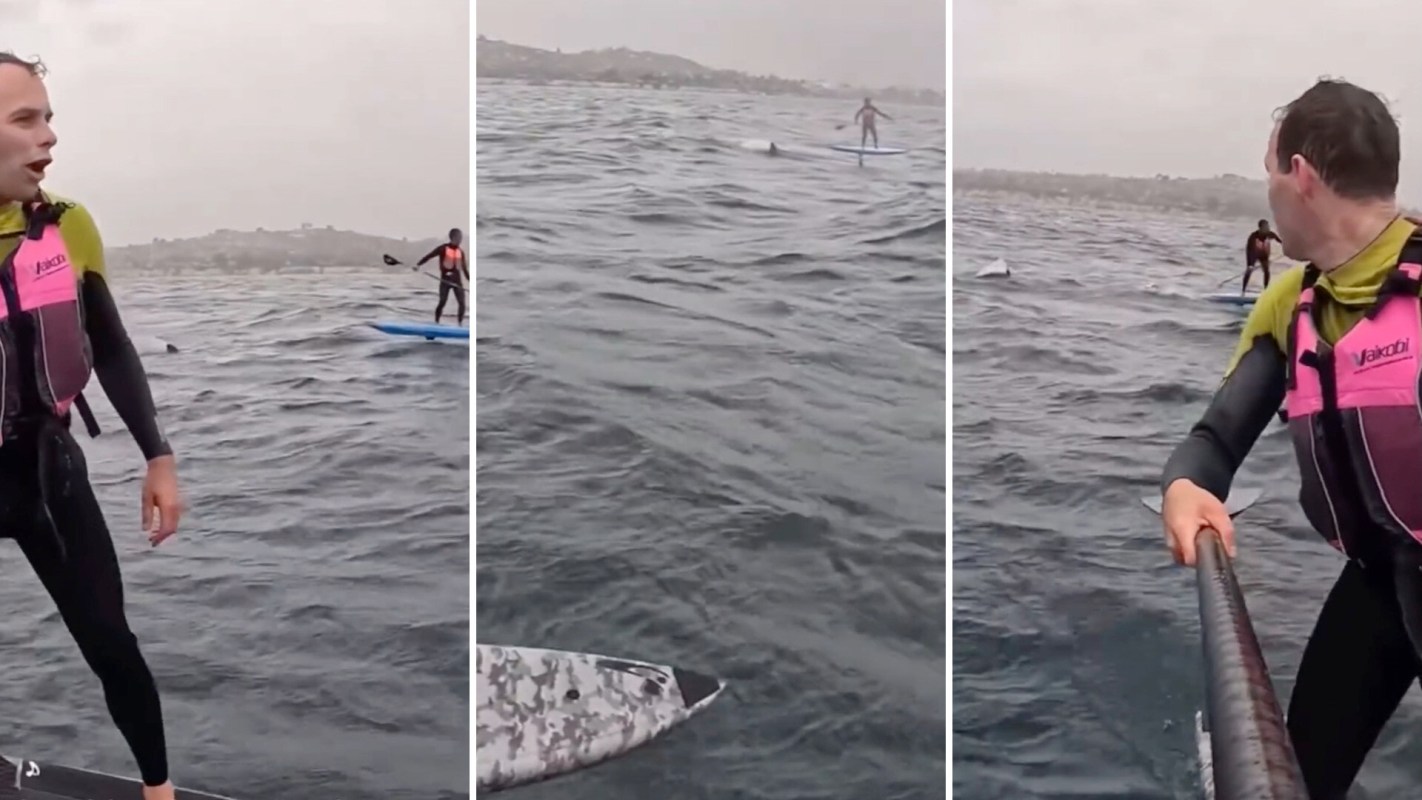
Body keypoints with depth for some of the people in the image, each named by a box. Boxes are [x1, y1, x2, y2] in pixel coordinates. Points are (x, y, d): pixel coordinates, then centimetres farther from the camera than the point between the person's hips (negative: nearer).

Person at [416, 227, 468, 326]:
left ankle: (461, 325, 8)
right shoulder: (443, 248, -6)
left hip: (457, 280, 4)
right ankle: (436, 324, 8)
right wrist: (418, 264, -16)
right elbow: (429, 256, -6)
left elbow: (464, 268, 14)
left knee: (462, 303, -1)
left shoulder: (460, 251, 8)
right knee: (442, 302, -4)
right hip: (445, 280, -4)